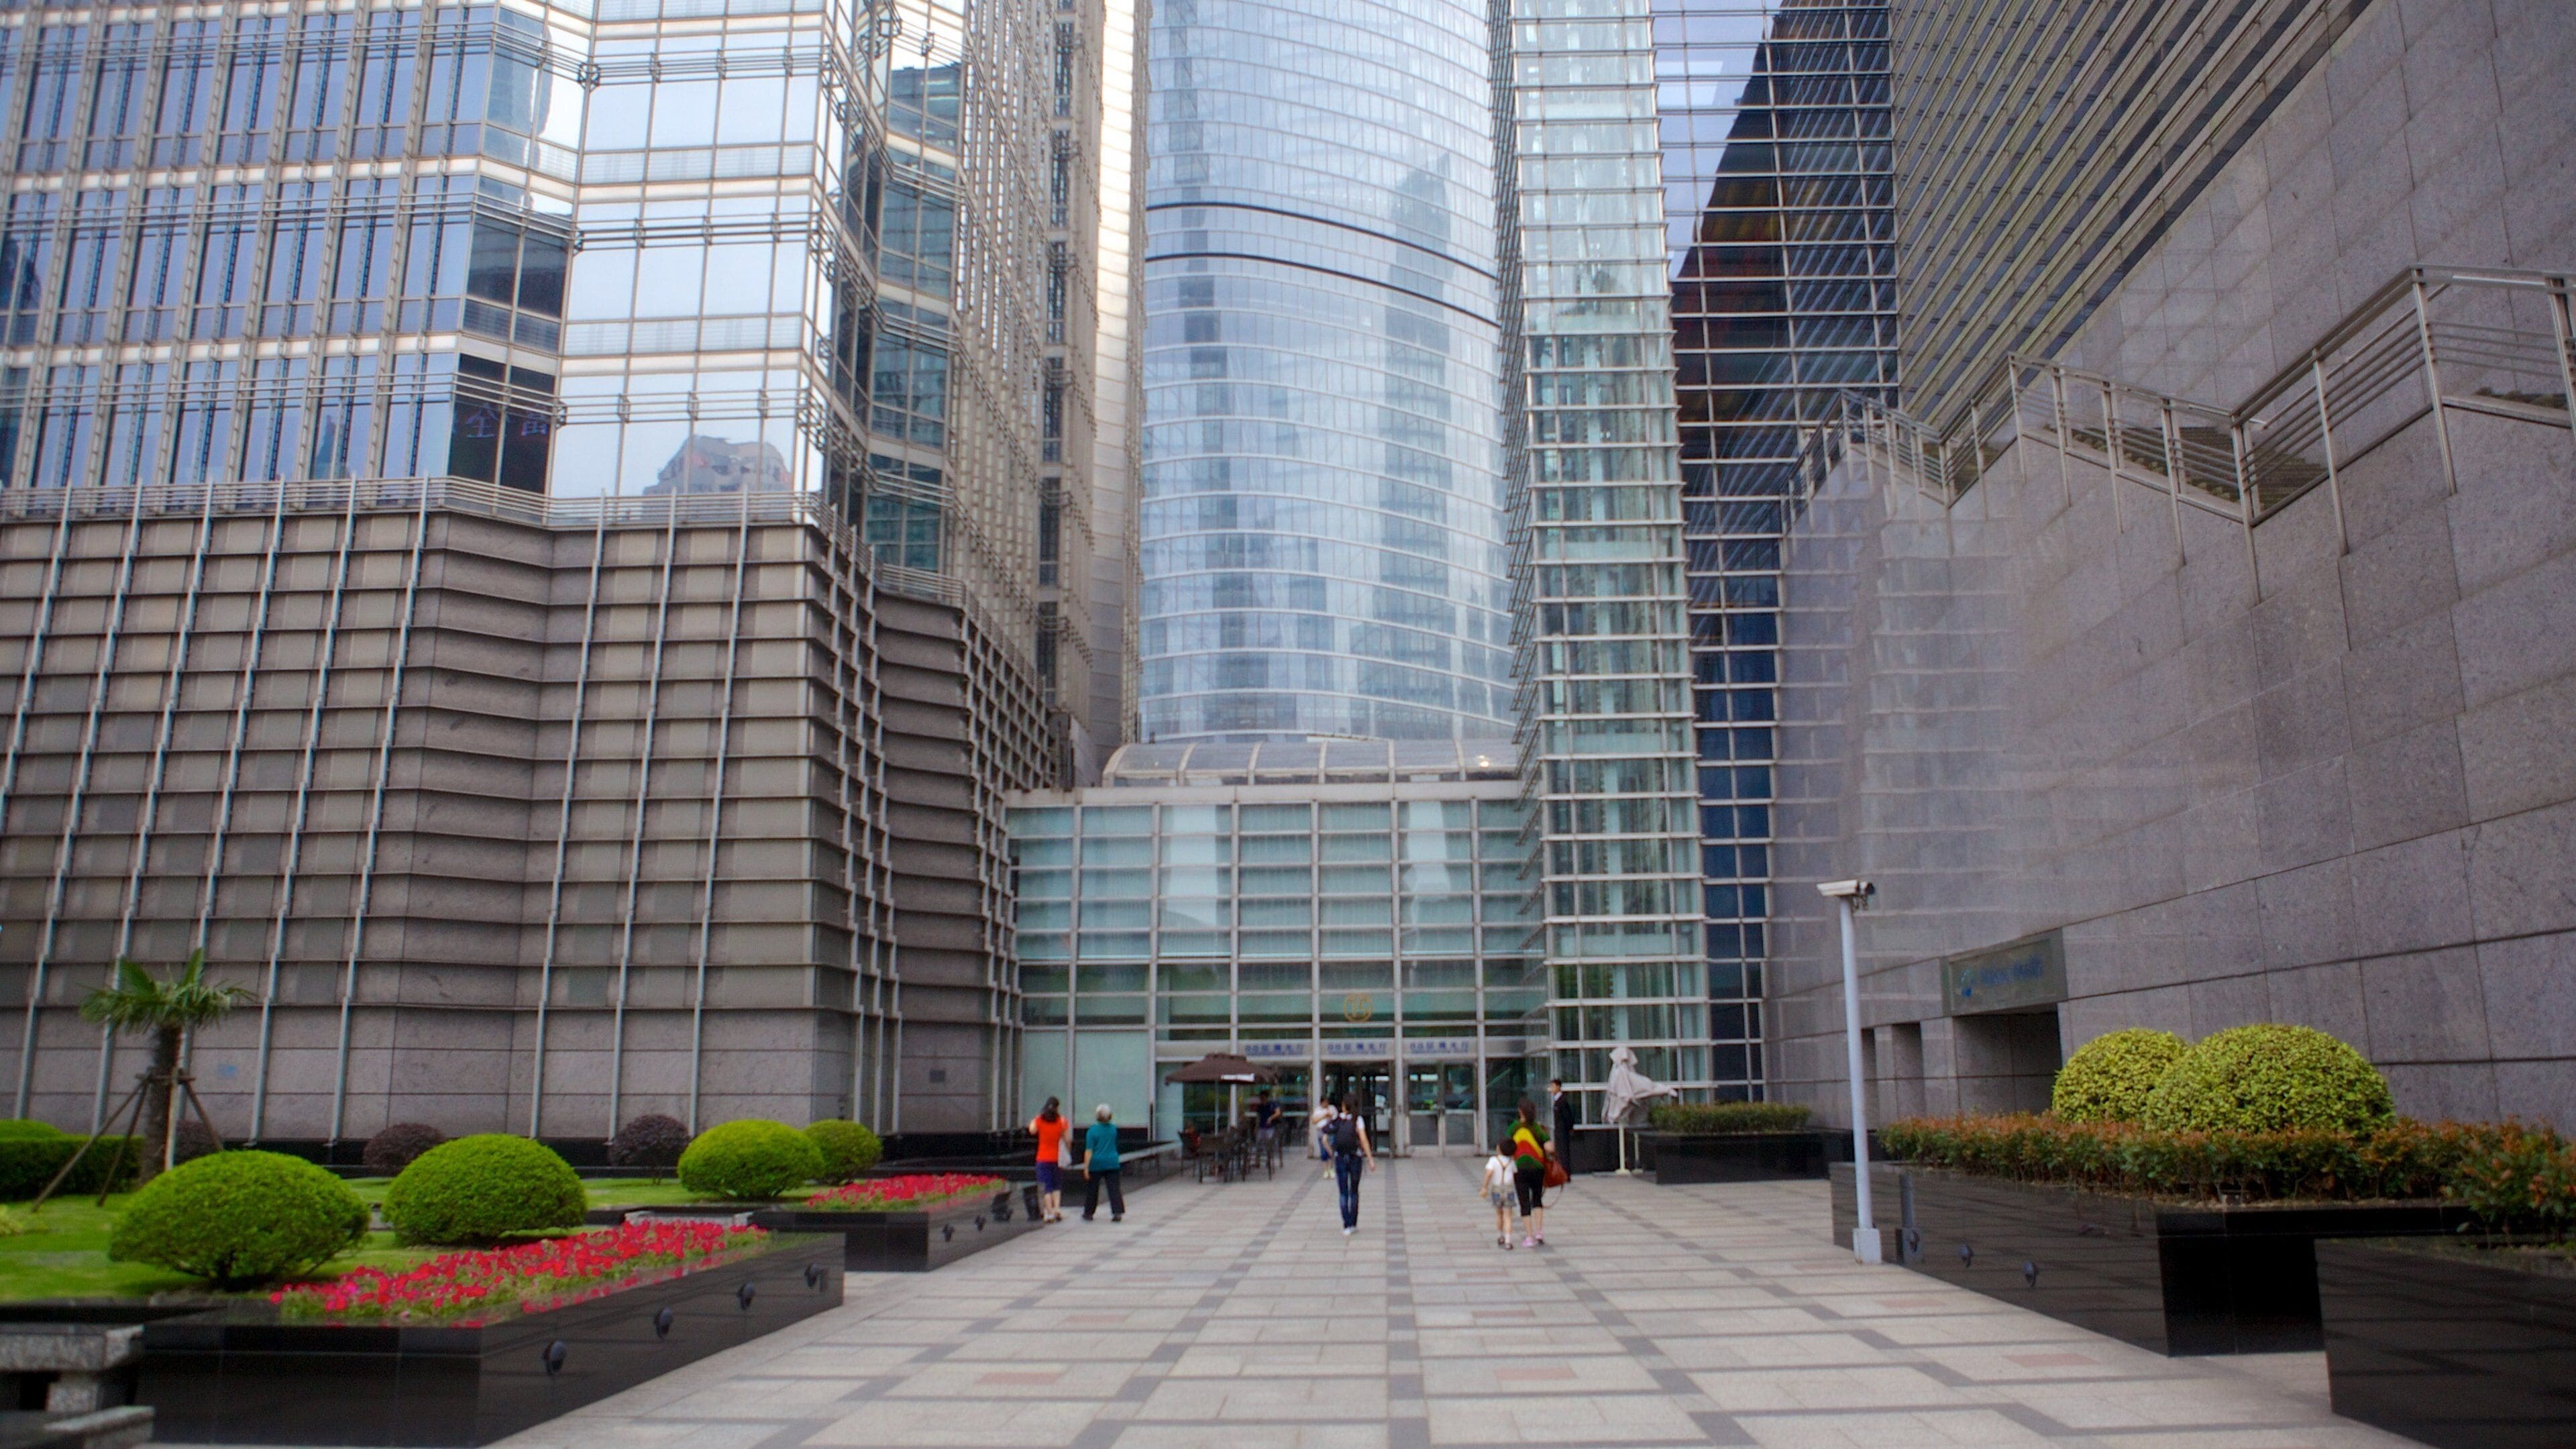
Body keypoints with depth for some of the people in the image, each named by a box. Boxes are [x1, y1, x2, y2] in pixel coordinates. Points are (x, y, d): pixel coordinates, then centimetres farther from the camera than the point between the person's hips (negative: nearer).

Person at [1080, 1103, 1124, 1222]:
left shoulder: (1093, 1131, -10)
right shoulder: (1114, 1128, 2)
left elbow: (1089, 1151, -12)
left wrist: (1086, 1167, -10)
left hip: (1096, 1164, -3)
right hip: (1112, 1163, 3)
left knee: (1092, 1189, 11)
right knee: (1114, 1188, 2)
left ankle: (1088, 1213, 23)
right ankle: (1118, 1212, -8)